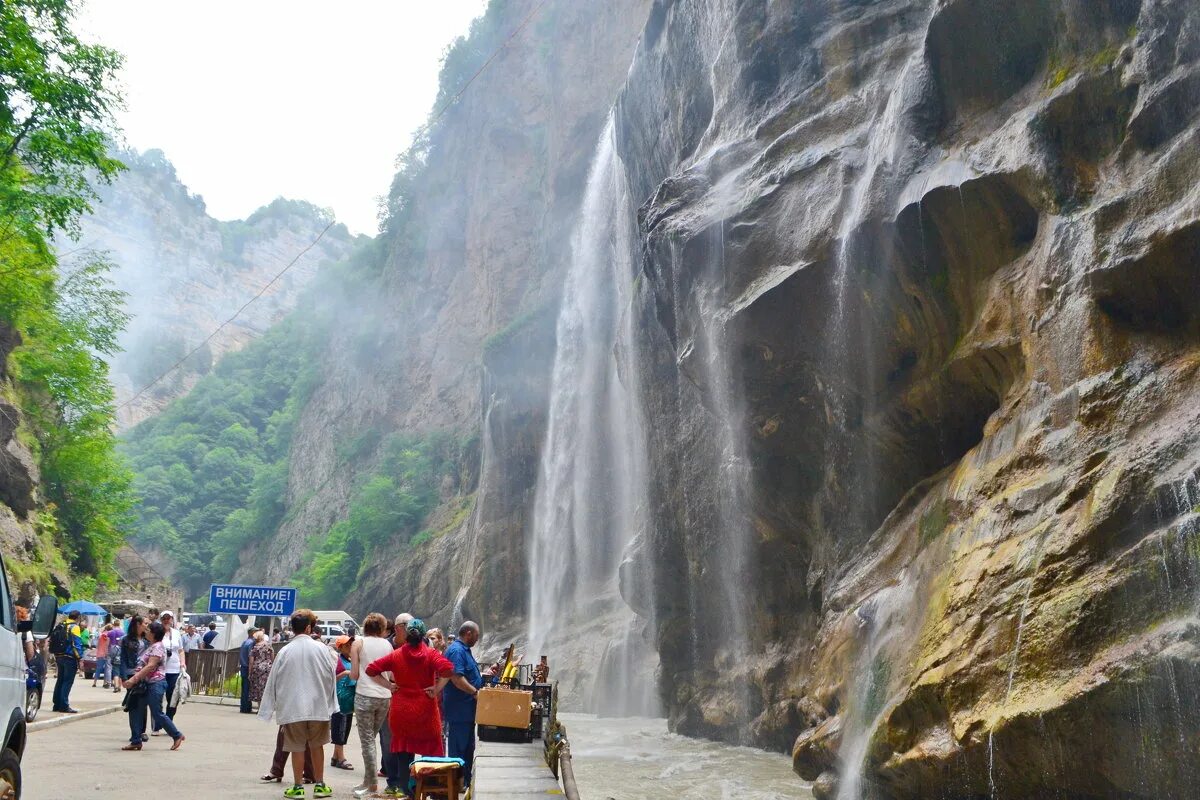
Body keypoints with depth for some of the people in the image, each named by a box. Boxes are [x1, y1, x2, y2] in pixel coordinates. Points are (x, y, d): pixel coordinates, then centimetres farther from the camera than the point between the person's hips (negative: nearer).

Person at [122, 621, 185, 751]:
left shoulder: (157, 647, -14)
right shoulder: (150, 646, 17)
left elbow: (150, 666, -23)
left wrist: (134, 679, -26)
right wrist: (133, 679, 11)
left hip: (155, 684, -10)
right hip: (145, 684, 10)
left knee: (157, 714, -4)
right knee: (135, 711, 5)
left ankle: (177, 736, 8)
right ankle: (136, 742, 10)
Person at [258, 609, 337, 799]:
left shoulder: (285, 651, -5)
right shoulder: (321, 648, -5)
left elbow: (275, 680, -1)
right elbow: (330, 675, 1)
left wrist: (272, 707, 8)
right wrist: (330, 703, 12)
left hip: (292, 707, -1)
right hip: (318, 706, 1)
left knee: (297, 747, 8)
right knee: (317, 745, 16)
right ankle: (320, 785, 20)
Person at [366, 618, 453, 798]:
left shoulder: (395, 655, 1)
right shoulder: (430, 654, -7)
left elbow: (371, 669, 0)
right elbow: (448, 669, -23)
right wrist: (436, 689, -13)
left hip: (401, 710, 2)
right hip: (425, 710, -2)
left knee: (404, 751, 14)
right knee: (431, 749, 7)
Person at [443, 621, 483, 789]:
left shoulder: (465, 650, 16)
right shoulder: (456, 651, -18)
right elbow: (456, 678, -27)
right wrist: (475, 692, -24)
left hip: (467, 709, 11)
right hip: (459, 710, -11)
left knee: (468, 746, 17)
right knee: (458, 748, -2)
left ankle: (466, 781, 25)